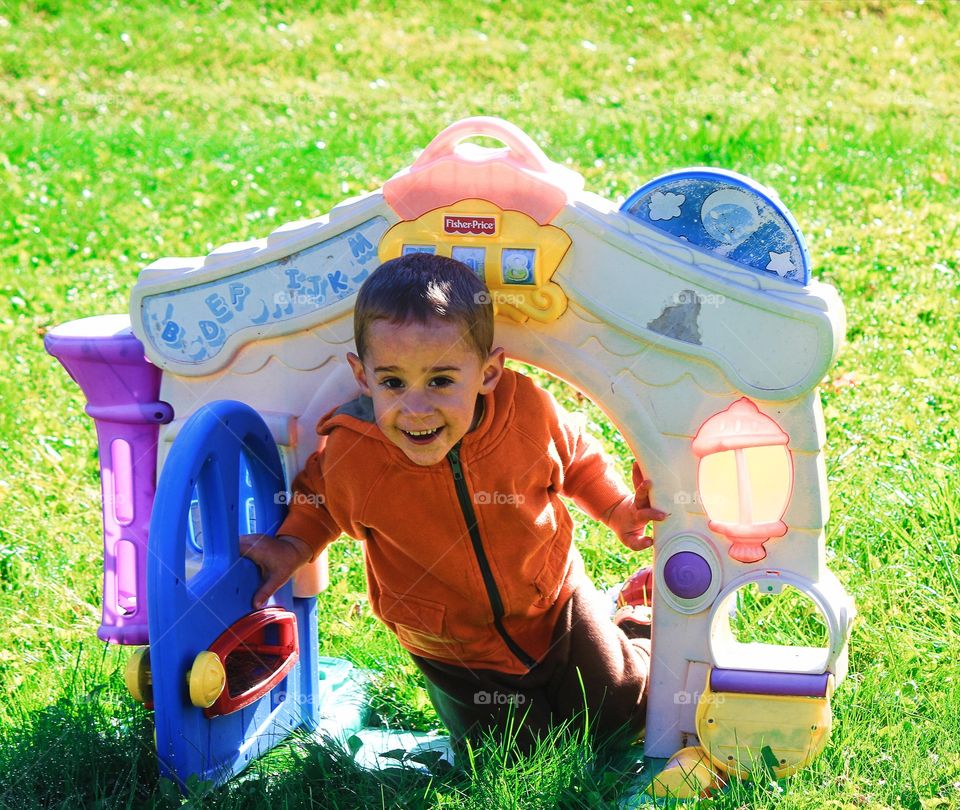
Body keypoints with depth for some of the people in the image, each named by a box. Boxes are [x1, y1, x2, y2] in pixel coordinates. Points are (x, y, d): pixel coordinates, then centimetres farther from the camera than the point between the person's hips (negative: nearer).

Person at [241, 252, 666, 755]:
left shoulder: (528, 410, -26)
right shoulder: (349, 454, -30)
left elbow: (576, 459, -1)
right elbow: (319, 492, -2)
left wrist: (620, 510, -12)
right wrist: (294, 546, -16)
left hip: (554, 600, 1)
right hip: (455, 652, -1)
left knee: (618, 715, 15)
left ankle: (629, 633, 46)